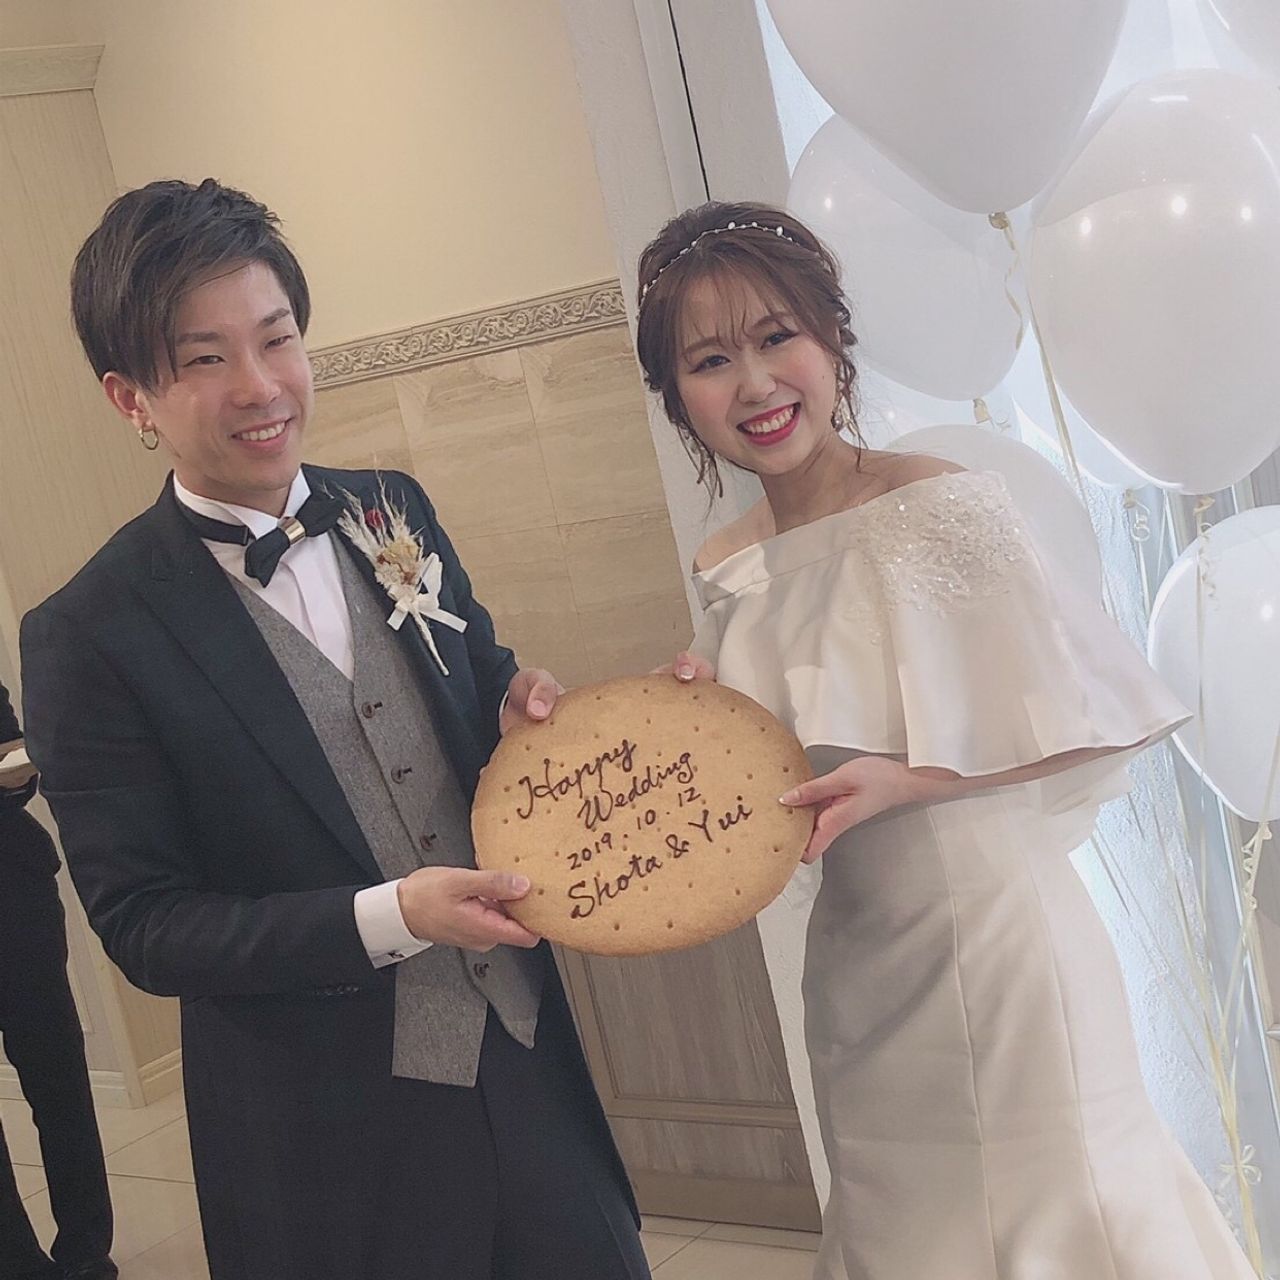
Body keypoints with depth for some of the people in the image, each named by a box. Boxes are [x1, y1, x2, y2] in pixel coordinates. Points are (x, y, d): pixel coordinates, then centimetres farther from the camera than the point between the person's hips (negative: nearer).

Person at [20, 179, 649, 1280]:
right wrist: (388, 919, -24)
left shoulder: (395, 512, 0)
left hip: (529, 1060, 5)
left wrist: (520, 710, -11)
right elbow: (141, 925, -13)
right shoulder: (88, 637, -14)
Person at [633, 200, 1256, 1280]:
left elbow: (1083, 725, -14)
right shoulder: (728, 572, 1)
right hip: (857, 956, 6)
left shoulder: (943, 506, -16)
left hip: (993, 935, -5)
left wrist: (902, 782, -24)